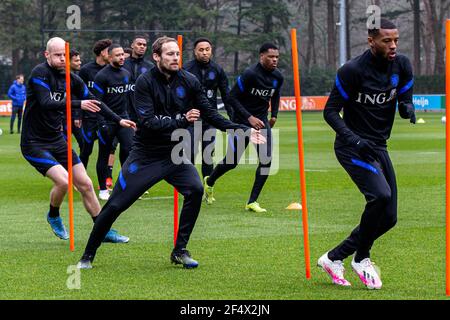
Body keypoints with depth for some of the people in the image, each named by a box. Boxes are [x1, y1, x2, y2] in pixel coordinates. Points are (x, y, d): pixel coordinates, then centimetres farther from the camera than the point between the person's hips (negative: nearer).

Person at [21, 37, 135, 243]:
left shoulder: (71, 79, 3)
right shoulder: (40, 73, -16)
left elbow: (93, 102, 15)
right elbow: (46, 103, -31)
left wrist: (118, 120, 9)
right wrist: (78, 104, -40)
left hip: (57, 140, 7)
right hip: (34, 143, -7)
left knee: (85, 184, 5)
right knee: (62, 180, -22)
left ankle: (103, 230, 16)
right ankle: (53, 216, 8)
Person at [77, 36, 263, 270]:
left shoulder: (189, 82, -3)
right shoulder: (145, 82, -13)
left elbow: (211, 115, 4)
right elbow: (148, 122, -22)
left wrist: (243, 130, -3)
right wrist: (182, 121, -26)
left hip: (175, 154, 3)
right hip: (145, 156, -3)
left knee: (195, 189, -21)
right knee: (115, 205, -4)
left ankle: (180, 251, -7)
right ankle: (88, 256, 14)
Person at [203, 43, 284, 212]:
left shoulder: (277, 77, 0)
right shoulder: (250, 74, -21)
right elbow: (232, 97, -19)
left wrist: (274, 115, 12)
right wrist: (249, 117, -23)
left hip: (261, 120, 5)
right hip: (242, 120, -5)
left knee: (266, 160, -12)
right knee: (232, 161, 5)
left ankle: (252, 202, -4)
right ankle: (209, 182, 37)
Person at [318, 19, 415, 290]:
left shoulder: (402, 66, 0)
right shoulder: (353, 71, -17)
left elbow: (405, 100, 8)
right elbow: (330, 111, -13)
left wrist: (407, 108, -18)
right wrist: (354, 139, -28)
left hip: (378, 148, 7)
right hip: (352, 148, -7)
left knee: (388, 217, 5)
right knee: (381, 195, -28)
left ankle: (334, 258, 19)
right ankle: (361, 258, -7)